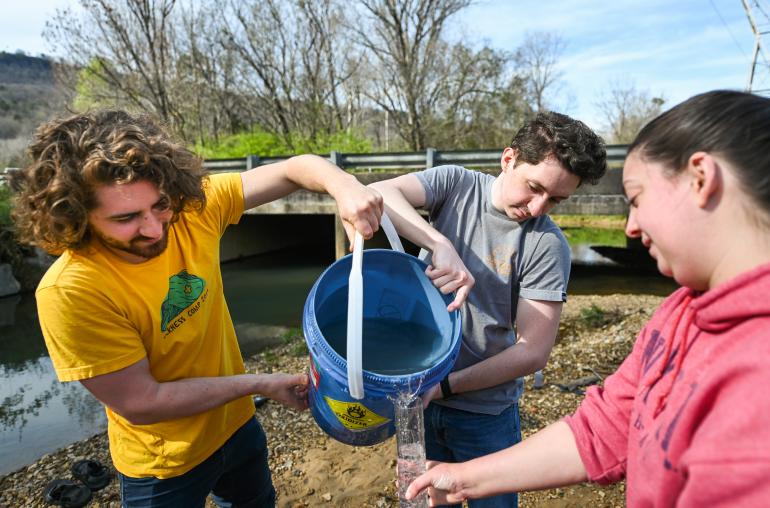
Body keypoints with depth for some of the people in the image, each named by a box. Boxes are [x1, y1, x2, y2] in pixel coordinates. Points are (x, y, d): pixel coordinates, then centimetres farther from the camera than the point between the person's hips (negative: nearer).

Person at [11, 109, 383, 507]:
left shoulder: (193, 205, -18)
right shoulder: (69, 291, -29)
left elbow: (292, 170, -16)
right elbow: (139, 404, -24)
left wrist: (343, 185, -37)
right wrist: (259, 384, -21)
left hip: (236, 423, 5)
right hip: (164, 467, -4)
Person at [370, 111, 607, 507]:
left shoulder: (547, 245, -14)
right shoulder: (455, 184, -7)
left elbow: (533, 351, -14)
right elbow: (377, 194, -22)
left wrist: (445, 385, -18)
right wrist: (441, 245, -35)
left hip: (485, 411, -2)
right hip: (416, 392, 2)